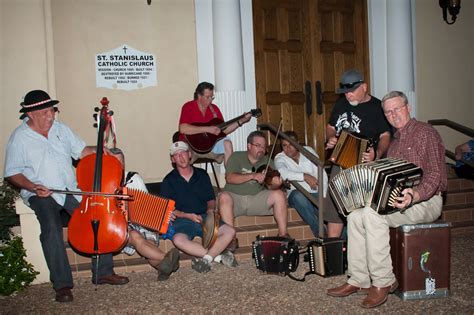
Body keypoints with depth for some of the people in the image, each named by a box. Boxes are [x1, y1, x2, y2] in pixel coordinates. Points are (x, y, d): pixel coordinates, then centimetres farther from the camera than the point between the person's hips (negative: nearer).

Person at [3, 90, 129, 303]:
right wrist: (33, 187, -17)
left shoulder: (61, 129, 11)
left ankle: (103, 272, -6)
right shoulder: (20, 138, -3)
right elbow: (12, 173, -2)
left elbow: (81, 151, 16)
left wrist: (97, 150, -4)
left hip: (70, 189, 4)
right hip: (41, 194, -4)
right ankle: (62, 283, -17)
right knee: (51, 228, -30)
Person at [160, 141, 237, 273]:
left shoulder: (202, 175, 14)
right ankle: (219, 255, -25)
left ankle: (205, 258, -21)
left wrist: (210, 210, -2)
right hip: (182, 220, -3)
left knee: (230, 231, -21)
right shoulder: (169, 181, 4)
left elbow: (211, 199, 21)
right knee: (179, 240, -36)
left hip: (204, 217, 3)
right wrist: (188, 216, -12)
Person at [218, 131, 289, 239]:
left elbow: (271, 186, -1)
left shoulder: (267, 161, 8)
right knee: (224, 197, -33)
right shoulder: (236, 157, 1)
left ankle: (283, 234, -15)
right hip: (235, 197, -2)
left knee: (279, 195, -20)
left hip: (257, 198, 2)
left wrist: (275, 184, -26)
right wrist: (253, 176, -25)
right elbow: (229, 178, -15)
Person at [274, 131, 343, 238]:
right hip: (297, 196, -2)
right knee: (298, 195, -37)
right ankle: (320, 234, -30)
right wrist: (304, 176, -30)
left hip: (315, 194, 2)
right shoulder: (280, 158, 0)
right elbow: (282, 173, -24)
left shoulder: (308, 151, 8)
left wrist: (322, 195, -13)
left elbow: (322, 174, 1)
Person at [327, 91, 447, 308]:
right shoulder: (395, 141, 20)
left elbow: (434, 174, -15)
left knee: (372, 213, -31)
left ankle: (383, 282, -21)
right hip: (395, 199, 8)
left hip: (425, 201, -8)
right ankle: (359, 280, -12)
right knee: (355, 215, -14)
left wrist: (414, 195, -32)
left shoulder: (425, 133, -5)